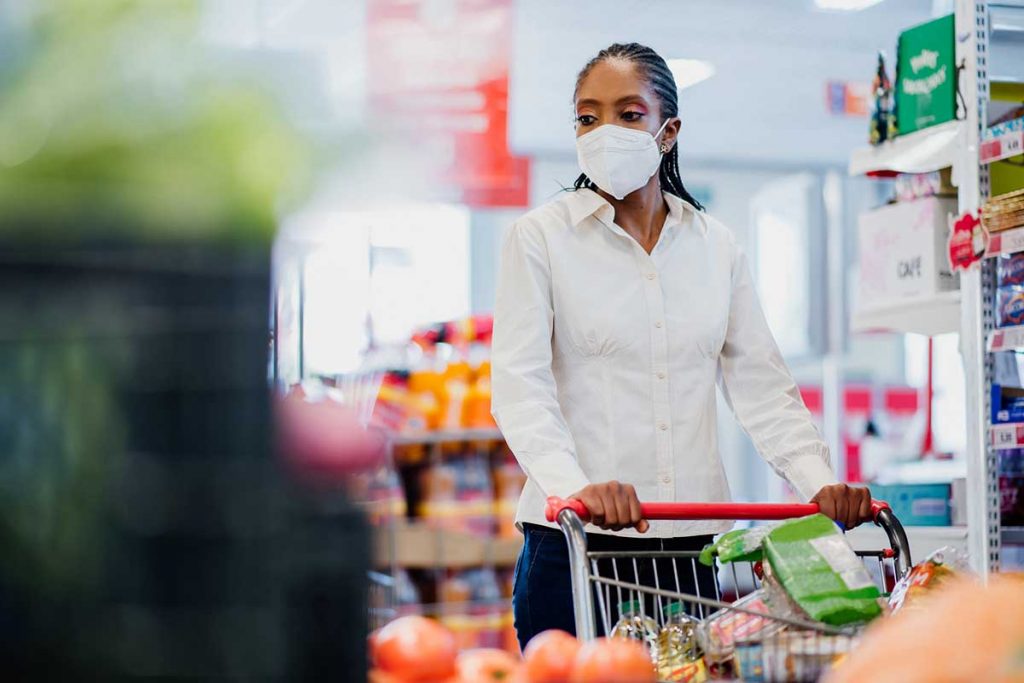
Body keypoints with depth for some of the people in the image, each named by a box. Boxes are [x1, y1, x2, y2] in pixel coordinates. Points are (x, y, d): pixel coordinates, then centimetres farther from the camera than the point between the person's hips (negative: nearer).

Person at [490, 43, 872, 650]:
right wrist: (575, 485, -26)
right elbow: (520, 385, -9)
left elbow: (760, 382, 9)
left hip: (691, 541, 3)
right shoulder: (541, 238, 1)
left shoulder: (716, 246, 12)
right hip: (575, 542, -3)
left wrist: (819, 482, -8)